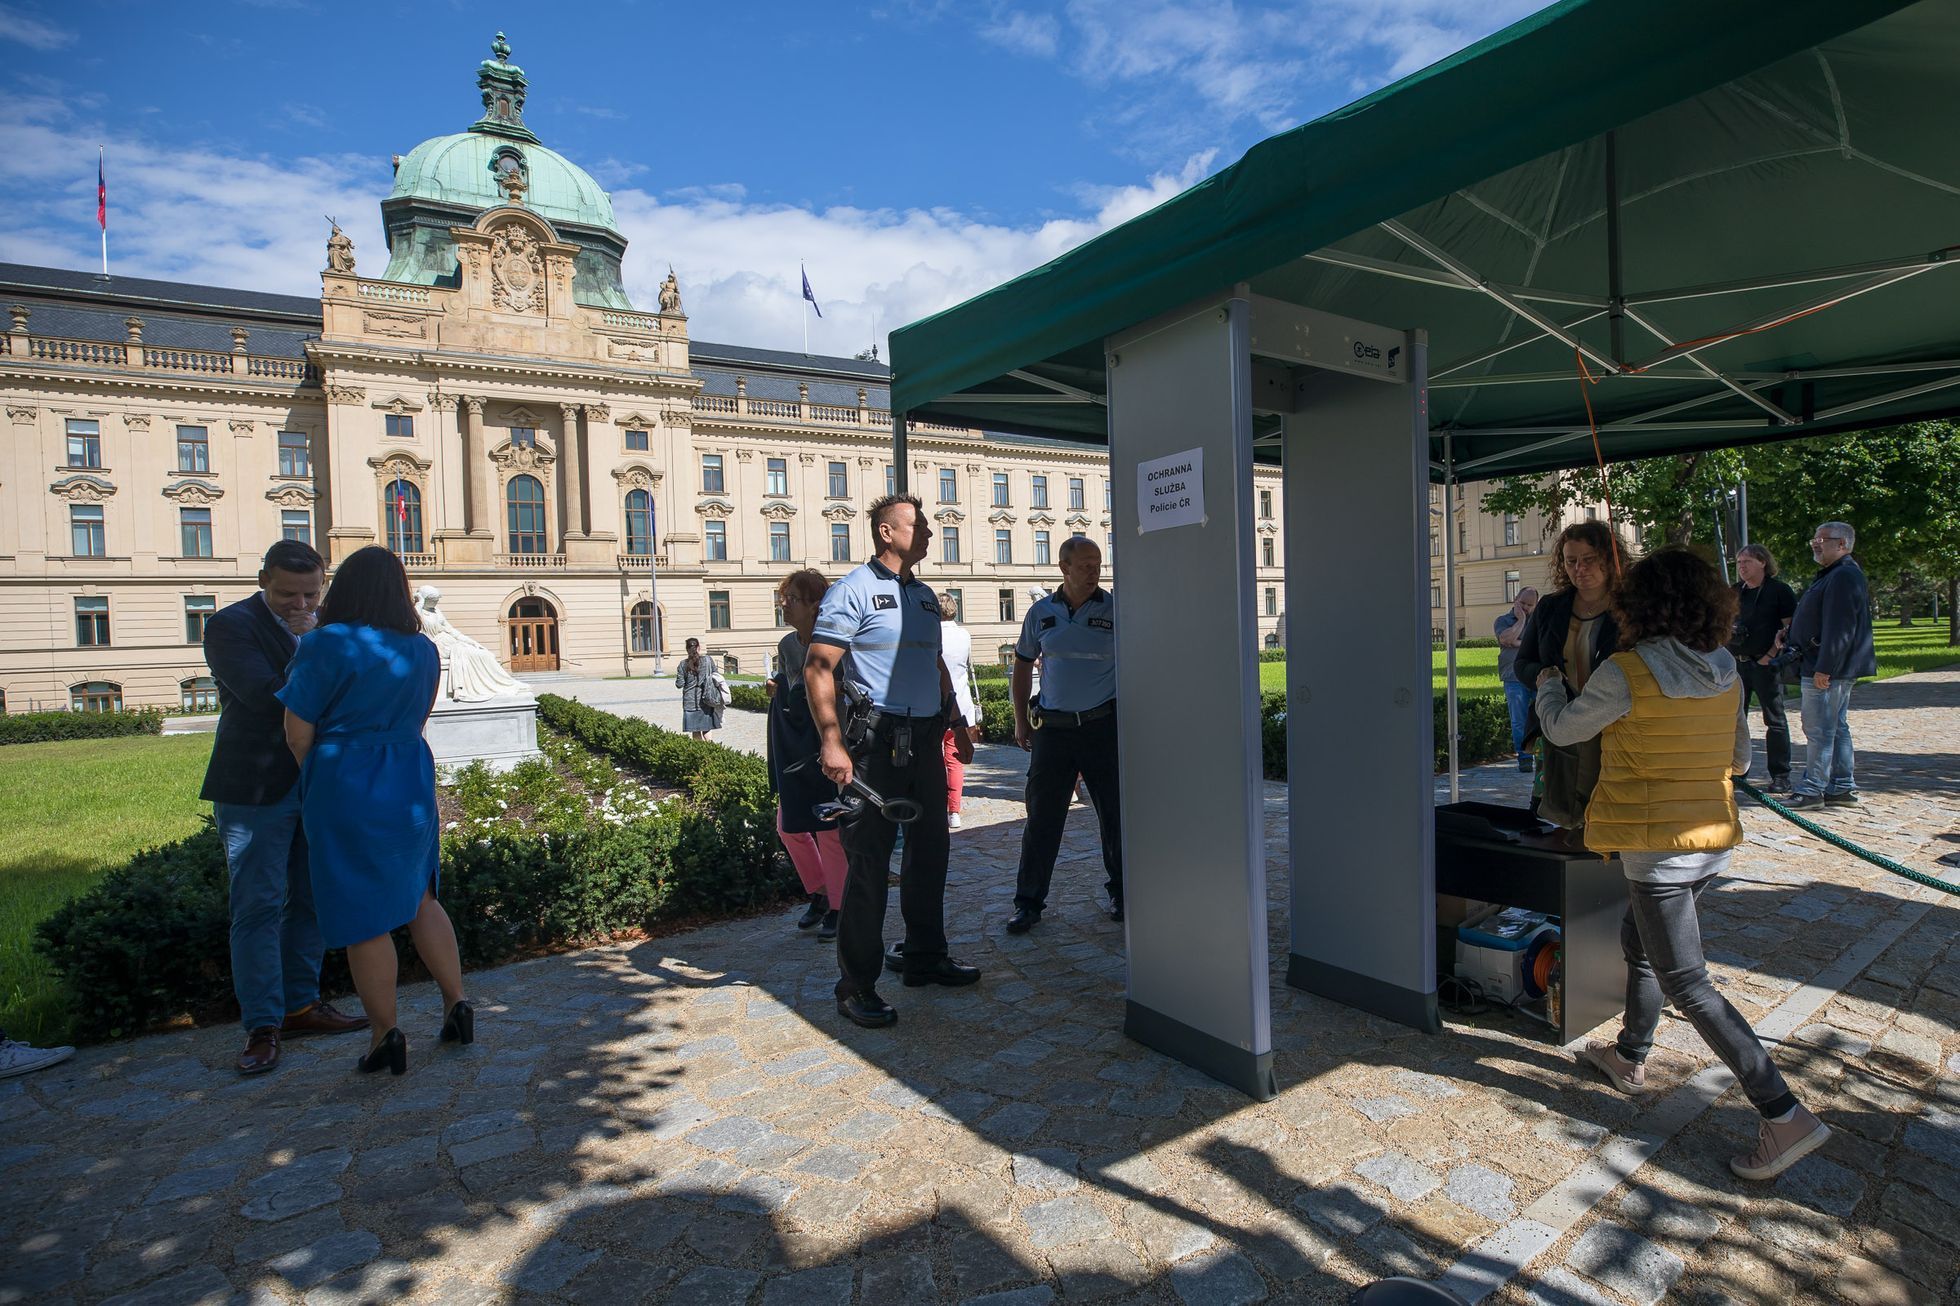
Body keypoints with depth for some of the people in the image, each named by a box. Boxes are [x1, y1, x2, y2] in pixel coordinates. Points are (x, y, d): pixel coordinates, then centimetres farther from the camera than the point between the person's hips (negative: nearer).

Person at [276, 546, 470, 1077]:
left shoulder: (327, 644, -13)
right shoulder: (423, 650, 4)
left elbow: (298, 730, -8)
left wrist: (317, 776, 10)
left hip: (347, 792, -5)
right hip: (410, 786, 6)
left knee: (363, 917, 5)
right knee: (419, 899, 19)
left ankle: (386, 1038, 13)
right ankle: (457, 1006, 20)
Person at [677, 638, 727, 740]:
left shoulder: (683, 664, -5)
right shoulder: (708, 659, -3)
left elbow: (679, 684, -3)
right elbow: (716, 675, 4)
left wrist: (677, 676, 16)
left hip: (690, 702, -1)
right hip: (705, 701, 1)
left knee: (695, 731, 7)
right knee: (706, 729, 10)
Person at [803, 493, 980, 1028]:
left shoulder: (925, 595, 16)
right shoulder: (854, 590, -8)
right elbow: (818, 669, -14)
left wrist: (957, 724, 23)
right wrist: (832, 743, -22)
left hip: (925, 740, 8)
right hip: (877, 742, -8)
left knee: (929, 851, 16)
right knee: (869, 861, -2)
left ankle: (926, 958, 33)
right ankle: (856, 987, 11)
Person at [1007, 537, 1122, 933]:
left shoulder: (1116, 610, -1)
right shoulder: (1041, 613, 5)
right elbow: (1023, 666, 15)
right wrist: (1021, 720, 11)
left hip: (1103, 725, -1)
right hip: (1052, 727, 1)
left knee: (1114, 814, 8)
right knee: (1042, 817, 3)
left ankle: (1120, 893, 26)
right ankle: (1029, 903, 14)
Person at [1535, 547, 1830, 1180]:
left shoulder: (1625, 672, -20)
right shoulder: (1726, 676, 2)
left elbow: (1563, 728, -4)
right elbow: (1740, 757, 13)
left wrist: (1548, 686, 15)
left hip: (1658, 846, -8)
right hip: (1713, 837, 8)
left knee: (1687, 984, 0)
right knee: (1639, 942, 24)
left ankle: (1786, 1116, 0)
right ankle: (1631, 1058, 39)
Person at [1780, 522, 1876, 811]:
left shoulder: (1844, 577, -16)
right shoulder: (1834, 575, 18)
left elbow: (1840, 628, -22)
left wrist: (1824, 668, -24)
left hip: (1828, 670, -11)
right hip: (1829, 669, 11)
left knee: (1818, 730, -7)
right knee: (1837, 728, 14)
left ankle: (1811, 790, -3)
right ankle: (1843, 788, 20)